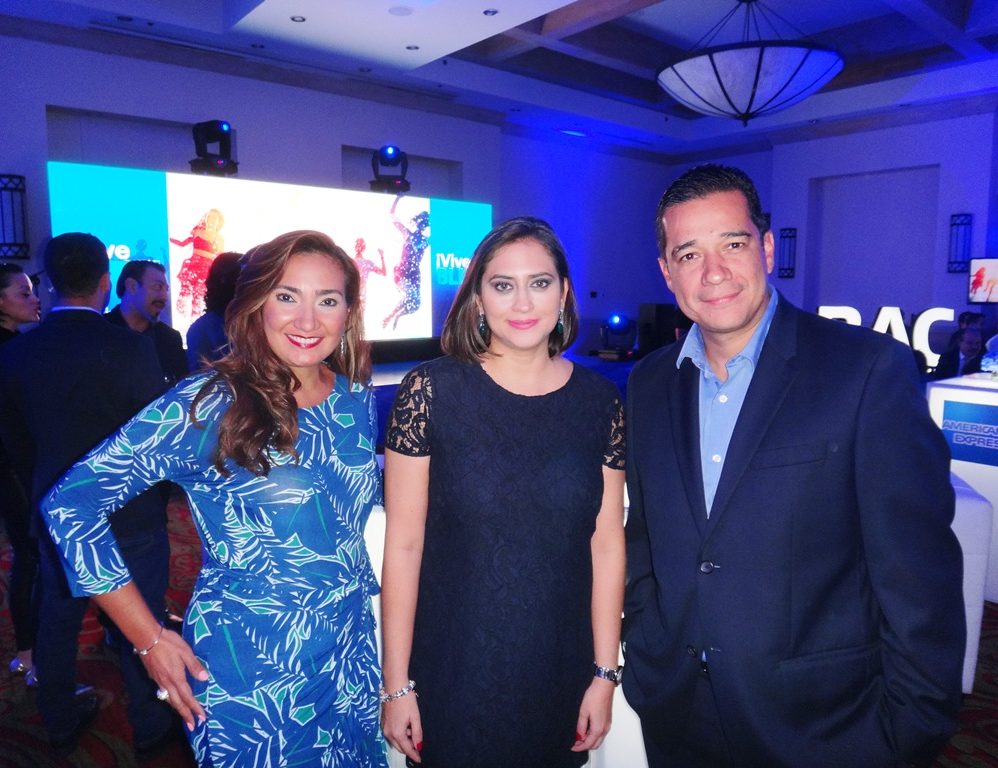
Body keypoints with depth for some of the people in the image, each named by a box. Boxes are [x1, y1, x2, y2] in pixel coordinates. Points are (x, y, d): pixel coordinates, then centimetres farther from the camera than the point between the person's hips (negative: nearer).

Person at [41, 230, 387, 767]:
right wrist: (149, 638, -13)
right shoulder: (207, 406, -17)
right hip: (250, 673, -5)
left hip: (353, 657, 5)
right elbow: (70, 503, -15)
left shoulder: (356, 400, -3)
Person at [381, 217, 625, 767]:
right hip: (452, 677, -2)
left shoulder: (598, 401, -4)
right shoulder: (432, 390, -11)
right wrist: (396, 685, -7)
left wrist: (605, 673, 1)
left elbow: (606, 542, 0)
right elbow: (404, 544, -9)